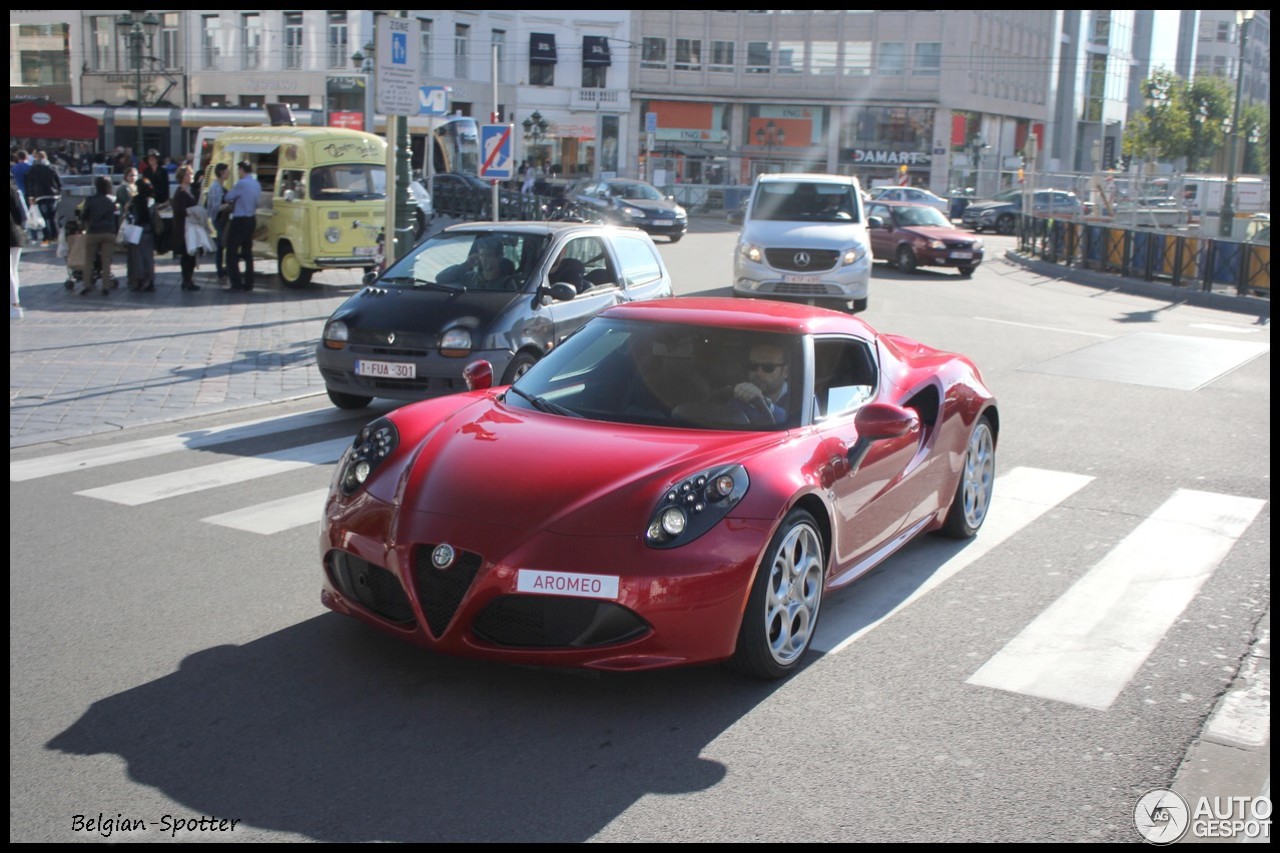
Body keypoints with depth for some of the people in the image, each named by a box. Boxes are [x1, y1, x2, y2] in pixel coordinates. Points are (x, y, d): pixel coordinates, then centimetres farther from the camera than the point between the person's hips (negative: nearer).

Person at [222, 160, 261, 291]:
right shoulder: (257, 184, 7)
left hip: (239, 221, -8)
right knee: (248, 252, 14)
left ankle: (236, 283, -7)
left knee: (232, 252, -1)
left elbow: (228, 198, -9)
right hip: (251, 220, 8)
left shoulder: (241, 183, -18)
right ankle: (248, 283, 14)